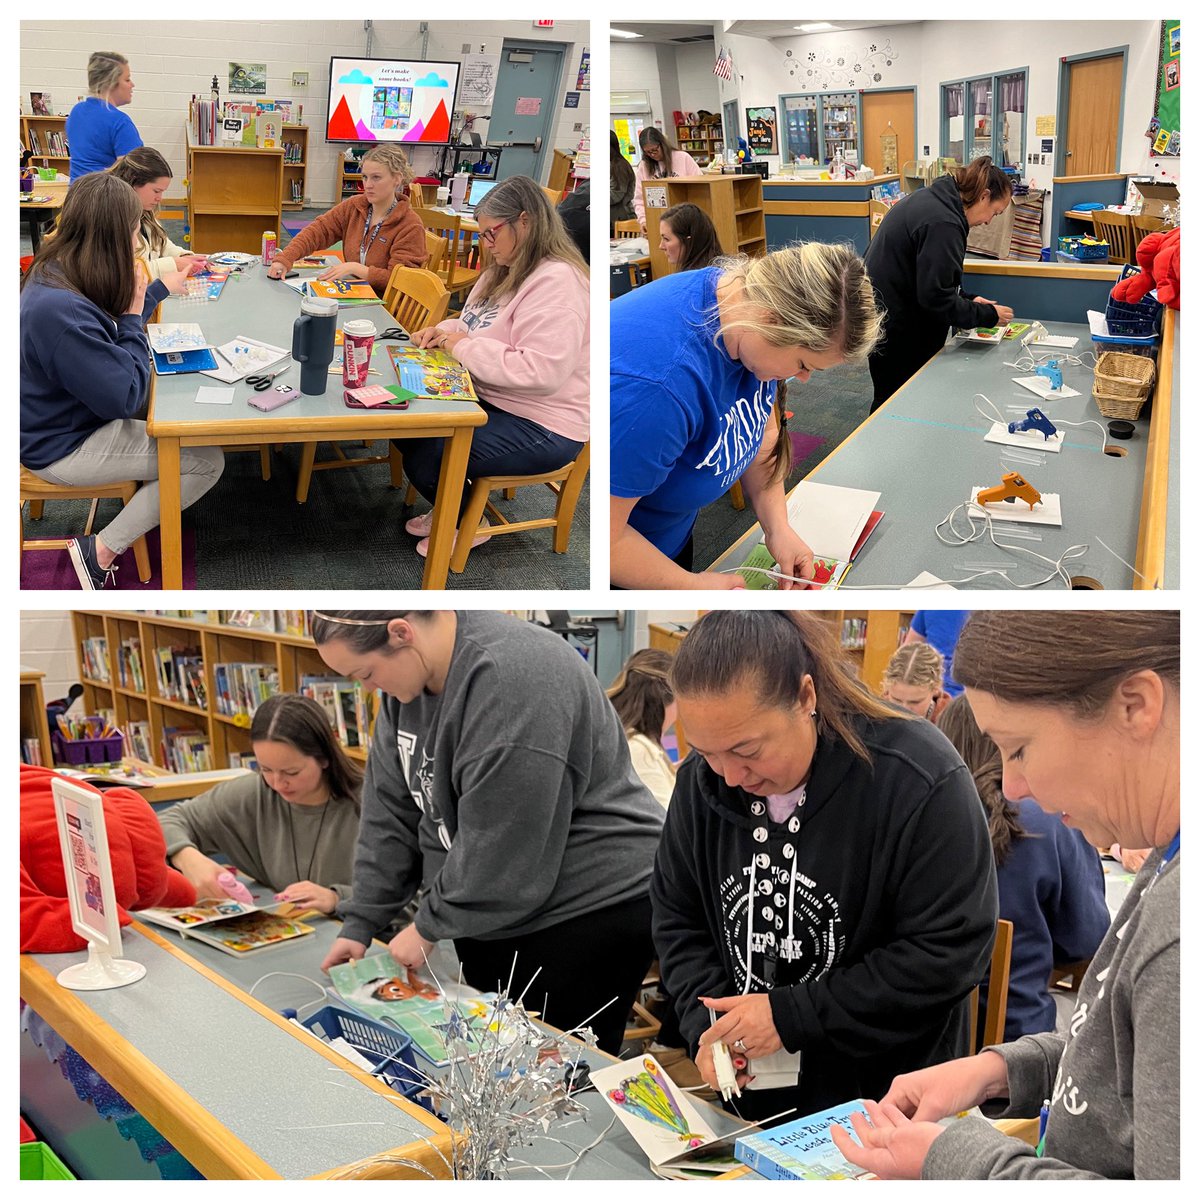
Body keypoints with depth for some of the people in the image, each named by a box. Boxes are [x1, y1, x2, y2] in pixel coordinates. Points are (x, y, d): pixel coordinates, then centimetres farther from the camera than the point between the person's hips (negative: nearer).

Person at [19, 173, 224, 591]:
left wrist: (160, 287, 21)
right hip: (64, 448, -10)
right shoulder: (60, 311, -34)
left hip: (64, 417, 10)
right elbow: (125, 397, -27)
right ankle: (101, 552, -1)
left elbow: (112, 330, 18)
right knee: (208, 460, -9)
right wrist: (133, 317, -18)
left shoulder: (55, 274, -3)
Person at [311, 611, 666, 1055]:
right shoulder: (410, 672, 1)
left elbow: (500, 849, -24)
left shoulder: (509, 681, -27)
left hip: (589, 912, -8)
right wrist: (360, 923, 4)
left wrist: (429, 926, -11)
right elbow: (392, 809, 7)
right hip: (493, 913, 8)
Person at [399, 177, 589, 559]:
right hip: (489, 399, 10)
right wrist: (443, 331, -1)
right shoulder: (504, 271, 10)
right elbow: (476, 326, 24)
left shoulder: (557, 282, -23)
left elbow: (542, 372, -32)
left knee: (425, 460, -19)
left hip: (540, 427, -10)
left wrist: (463, 346, -23)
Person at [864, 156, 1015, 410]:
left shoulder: (932, 199, 9)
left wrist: (967, 300, 10)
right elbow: (936, 297, -24)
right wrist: (986, 315, -13)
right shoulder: (943, 224, -24)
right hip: (895, 331, -10)